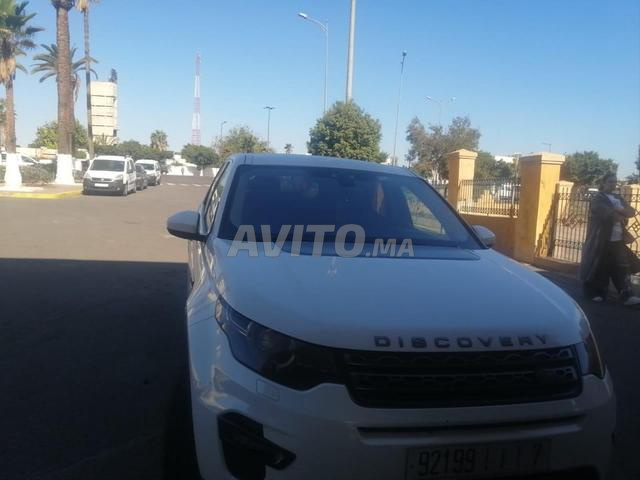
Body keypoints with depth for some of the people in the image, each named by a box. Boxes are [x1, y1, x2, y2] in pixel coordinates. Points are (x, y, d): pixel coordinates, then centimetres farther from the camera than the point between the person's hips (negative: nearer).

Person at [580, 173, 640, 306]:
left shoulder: (619, 199, 18)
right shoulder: (597, 199, -5)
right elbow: (608, 215, -20)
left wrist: (618, 211, -14)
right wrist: (622, 215, -3)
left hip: (618, 240, 6)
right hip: (601, 239, -6)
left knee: (622, 268, -3)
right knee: (598, 267, 1)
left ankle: (626, 296, -7)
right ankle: (593, 292, 15)